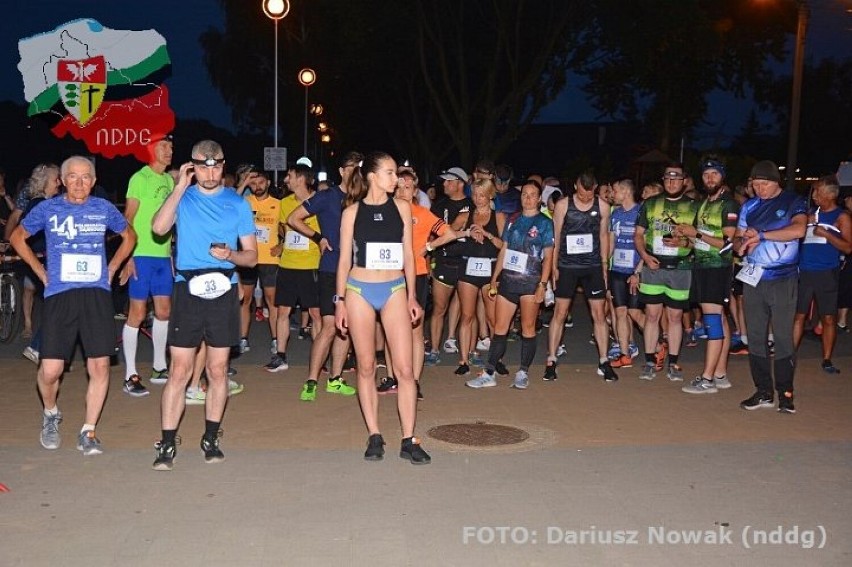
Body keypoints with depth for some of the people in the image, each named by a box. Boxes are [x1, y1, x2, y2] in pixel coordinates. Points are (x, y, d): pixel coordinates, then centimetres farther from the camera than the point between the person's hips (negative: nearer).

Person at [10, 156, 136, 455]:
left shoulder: (104, 208, 7)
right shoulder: (47, 209, 4)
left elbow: (129, 235, 23)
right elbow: (18, 237, 18)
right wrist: (40, 271, 9)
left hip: (97, 293, 1)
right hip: (59, 295, -1)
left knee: (100, 366, -3)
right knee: (51, 369, -6)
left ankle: (88, 432, 12)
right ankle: (50, 415, 25)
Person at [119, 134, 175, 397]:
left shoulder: (169, 180, 13)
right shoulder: (140, 178, -7)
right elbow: (128, 219, -11)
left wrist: (173, 252, 17)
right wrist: (128, 257, -16)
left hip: (163, 255, 7)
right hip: (141, 255, -7)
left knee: (163, 311, 11)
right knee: (137, 313, -3)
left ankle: (159, 367, 24)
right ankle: (130, 376, 4)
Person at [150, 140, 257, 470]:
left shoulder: (238, 204, 7)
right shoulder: (183, 198, 6)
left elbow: (252, 256, 7)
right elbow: (159, 228, -15)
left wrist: (230, 254, -13)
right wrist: (180, 187, -13)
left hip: (223, 290, 1)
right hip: (187, 289, -1)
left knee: (218, 370, 8)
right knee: (179, 371, -2)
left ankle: (211, 438, 20)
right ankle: (167, 444, 5)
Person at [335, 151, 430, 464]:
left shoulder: (401, 207, 5)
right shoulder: (352, 212, 2)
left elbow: (408, 254, 9)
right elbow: (344, 260, 5)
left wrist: (412, 296, 7)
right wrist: (340, 300, 2)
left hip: (394, 290, 1)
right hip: (359, 291, -1)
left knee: (405, 368, -4)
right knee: (366, 367, 5)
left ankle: (409, 441, 3)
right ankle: (374, 436, 15)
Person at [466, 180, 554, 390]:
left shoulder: (544, 223, 1)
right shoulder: (513, 221, 13)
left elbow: (548, 256, -3)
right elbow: (503, 251, 15)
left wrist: (542, 284, -11)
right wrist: (494, 279, 11)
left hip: (530, 281, -4)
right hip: (507, 279, 4)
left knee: (528, 328, 4)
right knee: (499, 328, 3)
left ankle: (523, 373, 12)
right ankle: (489, 374, 6)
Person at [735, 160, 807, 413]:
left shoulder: (793, 202, -1)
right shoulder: (749, 206, 13)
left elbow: (799, 229, -20)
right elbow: (738, 239, 14)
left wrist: (761, 234, -18)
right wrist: (745, 245, -10)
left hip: (783, 279, -4)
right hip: (753, 278, 4)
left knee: (783, 337, -2)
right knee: (755, 336, 5)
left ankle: (785, 393, 7)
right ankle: (763, 392, 13)